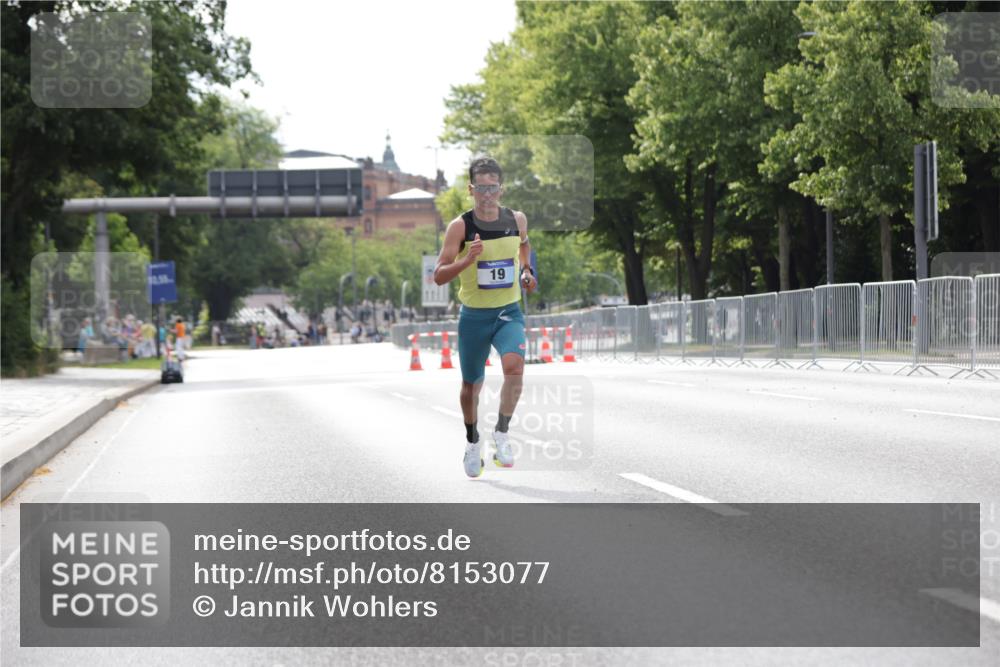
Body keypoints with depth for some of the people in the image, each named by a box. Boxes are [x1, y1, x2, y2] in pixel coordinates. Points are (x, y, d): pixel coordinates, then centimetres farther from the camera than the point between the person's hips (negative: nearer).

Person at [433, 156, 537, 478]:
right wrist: (467, 260, -30)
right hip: (474, 315, -1)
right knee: (471, 384, 13)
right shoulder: (460, 226, -13)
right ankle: (472, 442, 39)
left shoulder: (517, 219, -3)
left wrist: (526, 271, 5)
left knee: (514, 366, -27)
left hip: (509, 312, 1)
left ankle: (501, 433, -11)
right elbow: (439, 276, -14)